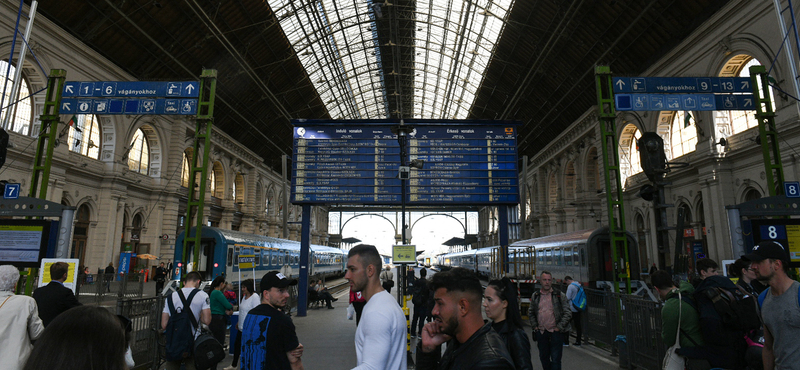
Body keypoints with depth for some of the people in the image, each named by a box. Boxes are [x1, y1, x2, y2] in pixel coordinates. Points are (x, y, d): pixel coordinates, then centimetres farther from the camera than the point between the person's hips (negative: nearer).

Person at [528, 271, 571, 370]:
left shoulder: (560, 295, -2)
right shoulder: (535, 296, 7)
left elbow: (568, 313, -2)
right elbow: (530, 313, 17)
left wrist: (559, 327, -8)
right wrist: (534, 326, 6)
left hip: (556, 332, -3)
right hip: (541, 332, 4)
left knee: (555, 360, -3)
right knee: (543, 358, 13)